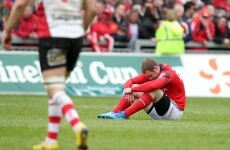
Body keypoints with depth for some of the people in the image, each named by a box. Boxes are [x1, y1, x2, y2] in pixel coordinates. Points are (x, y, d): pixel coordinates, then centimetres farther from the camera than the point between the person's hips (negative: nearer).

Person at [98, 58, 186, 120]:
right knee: (134, 87, -3)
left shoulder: (167, 74, -20)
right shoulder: (150, 73, 3)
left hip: (175, 111, -8)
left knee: (154, 91, -34)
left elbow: (152, 86, -40)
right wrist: (127, 90, -22)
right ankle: (114, 113, -19)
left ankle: (124, 115, -38)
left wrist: (131, 89, -33)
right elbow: (130, 81, 1)